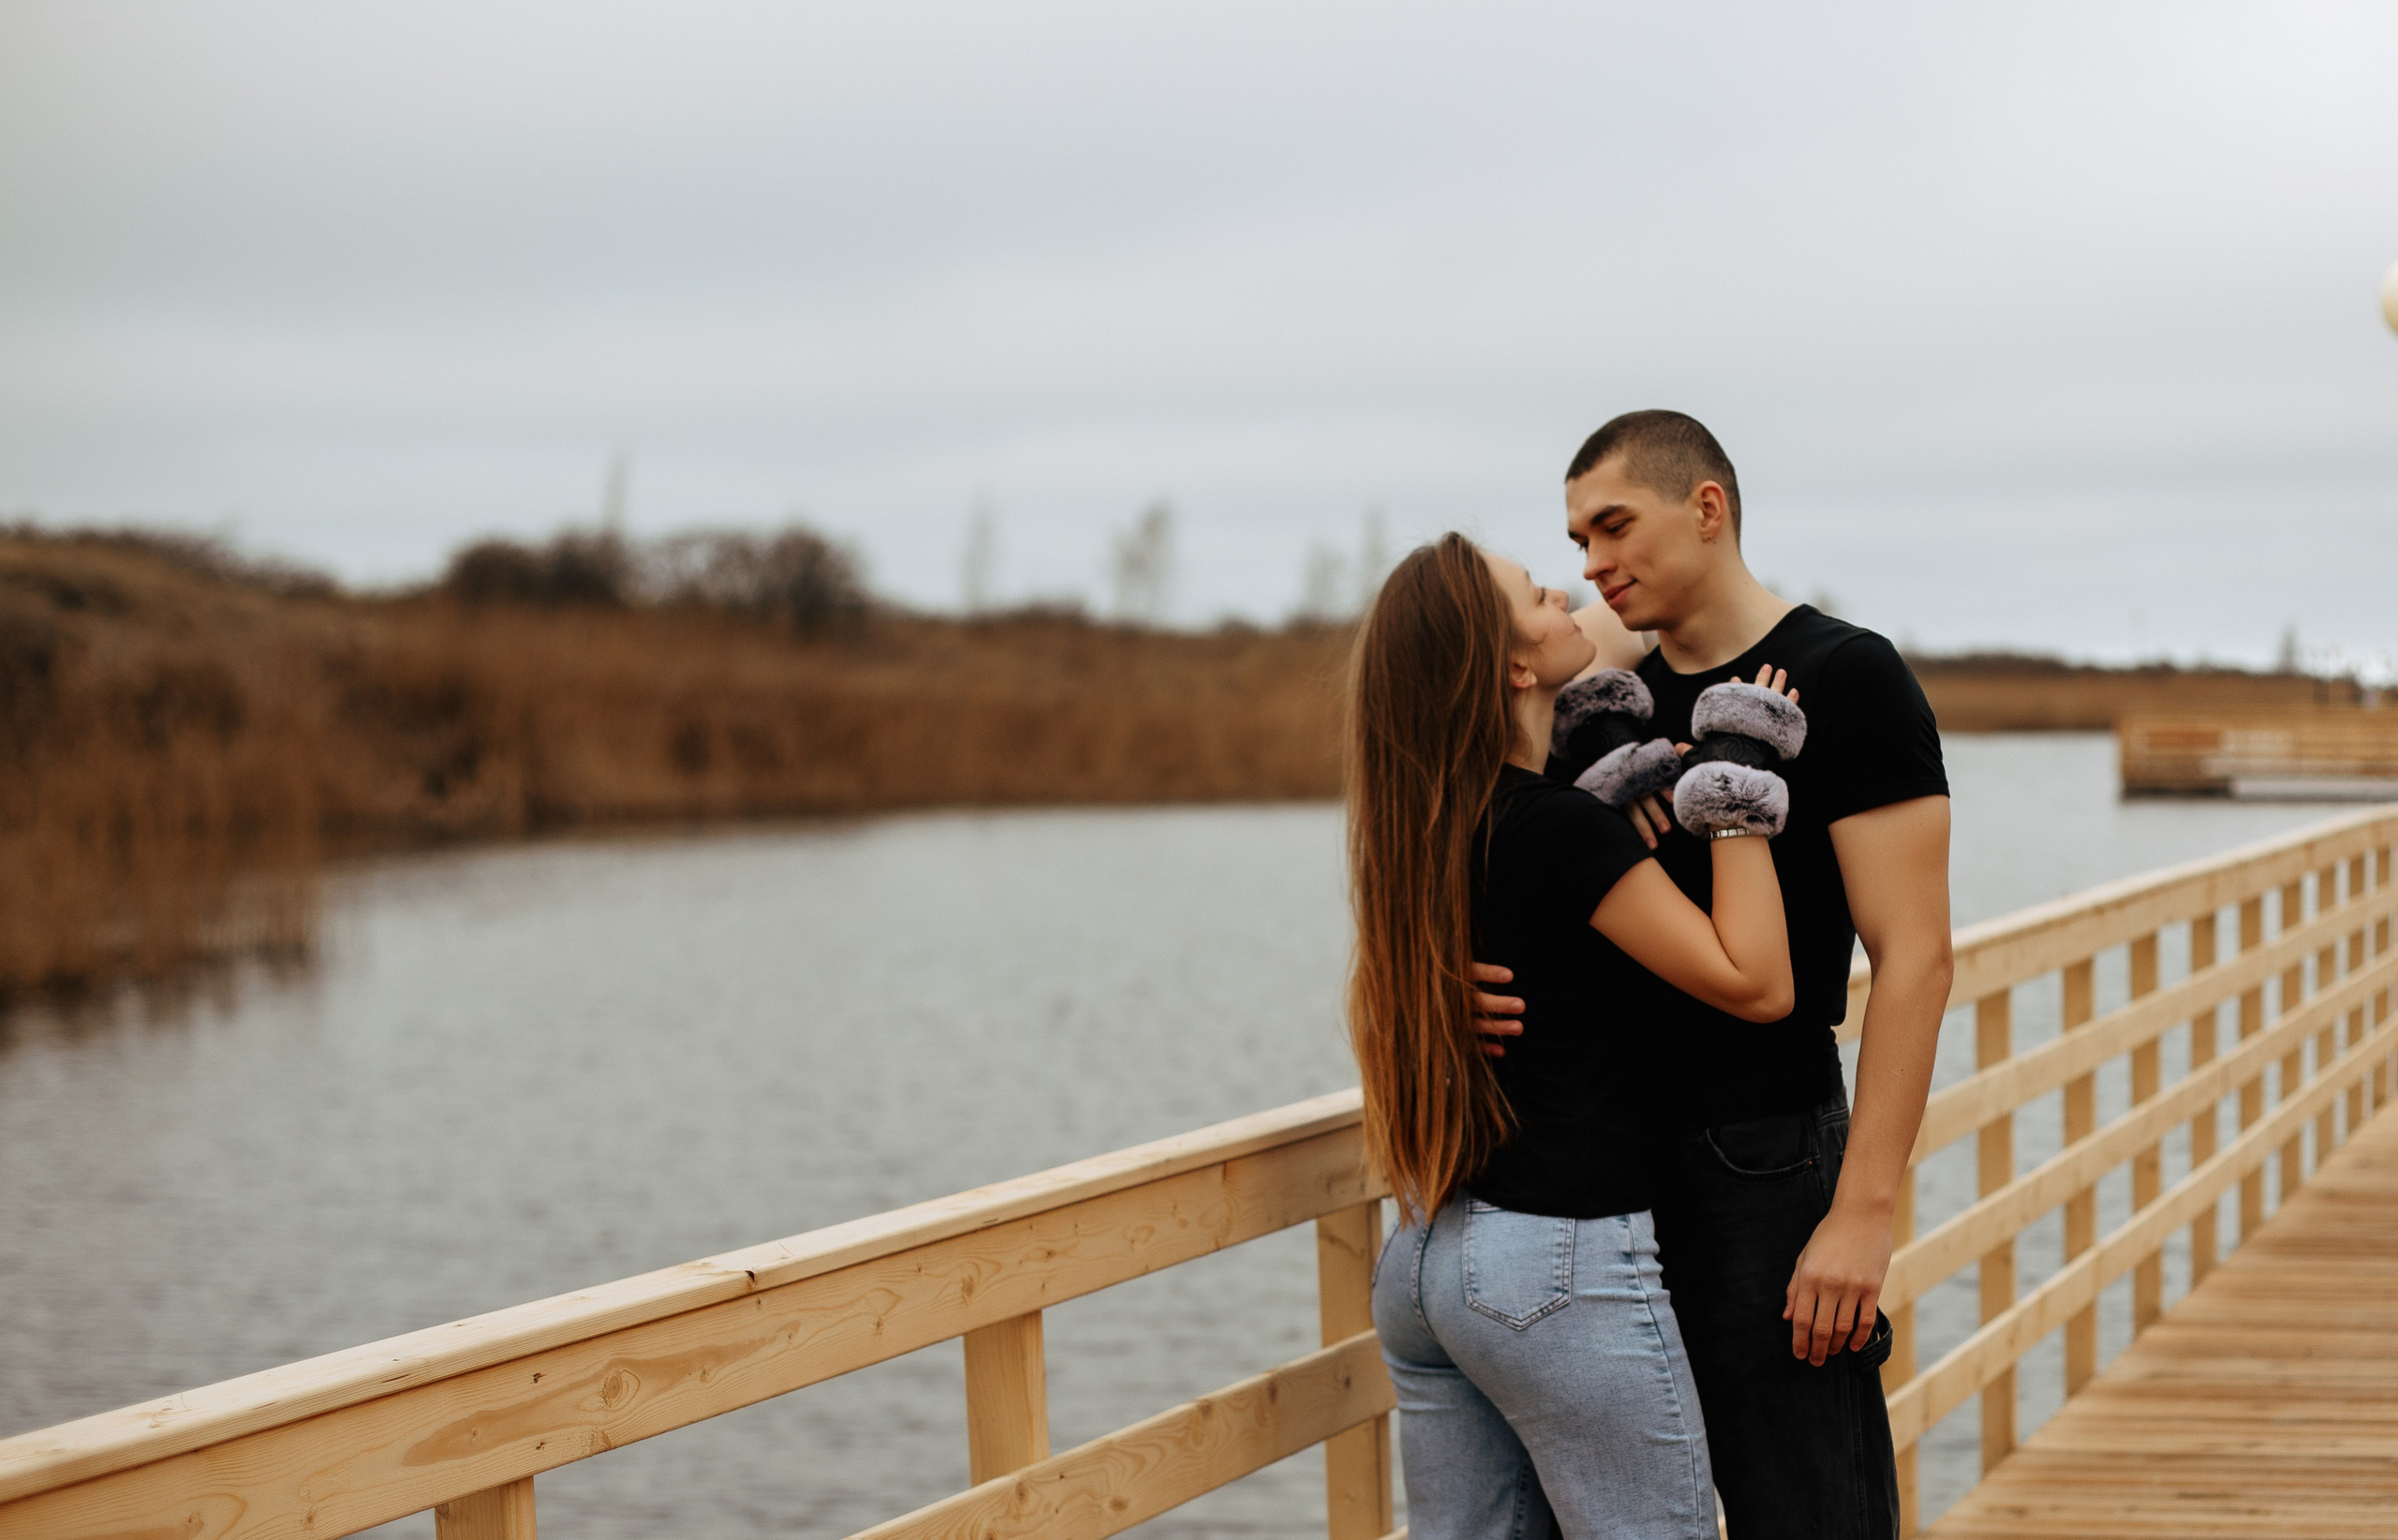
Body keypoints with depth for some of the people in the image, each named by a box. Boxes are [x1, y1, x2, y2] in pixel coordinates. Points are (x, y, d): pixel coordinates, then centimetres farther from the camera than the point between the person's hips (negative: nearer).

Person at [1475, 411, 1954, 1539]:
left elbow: (1913, 956, -13)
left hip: (1763, 1166, -7)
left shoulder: (1842, 679, -6)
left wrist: (1864, 1211, -20)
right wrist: (1480, 983, -10)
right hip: (1611, 1169, 7)